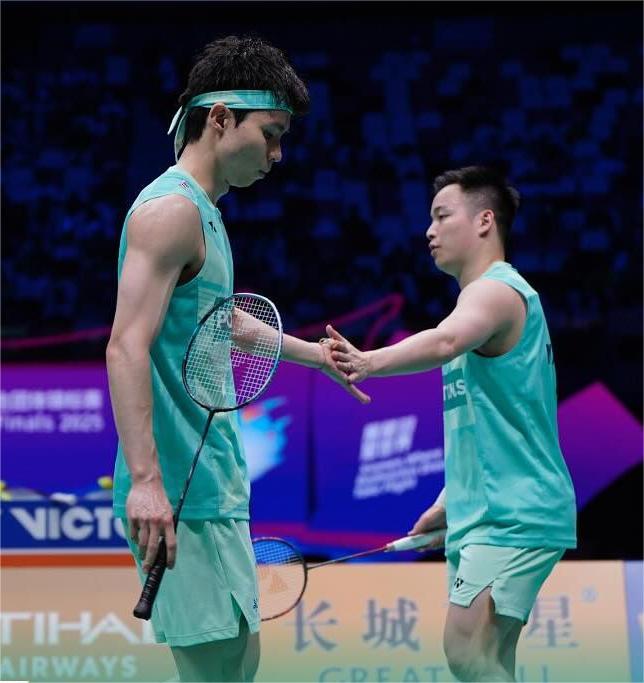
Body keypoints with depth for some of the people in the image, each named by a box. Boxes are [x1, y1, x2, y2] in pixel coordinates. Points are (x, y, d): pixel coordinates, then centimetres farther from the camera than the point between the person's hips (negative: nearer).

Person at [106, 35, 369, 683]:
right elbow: (126, 348, -23)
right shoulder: (172, 209, -12)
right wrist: (145, 478, -31)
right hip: (181, 493, -10)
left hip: (214, 486, 10)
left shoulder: (202, 214, 19)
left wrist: (315, 354, 49)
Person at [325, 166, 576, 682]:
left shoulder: (497, 290, -13)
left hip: (512, 516, -10)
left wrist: (369, 362, -54)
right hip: (482, 516, 10)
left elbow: (445, 342, -38)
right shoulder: (487, 295, 20)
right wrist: (450, 502, 23)